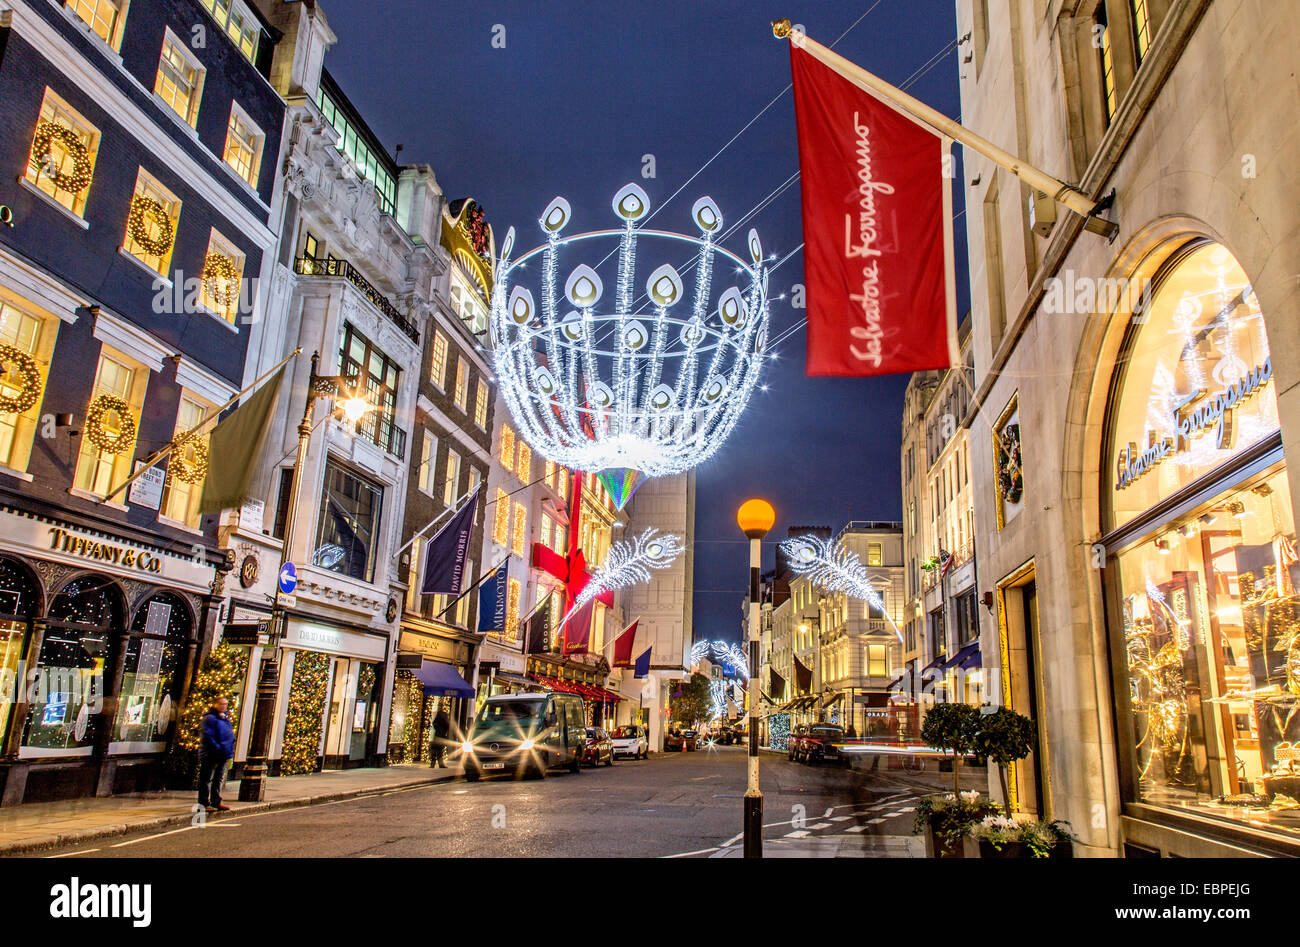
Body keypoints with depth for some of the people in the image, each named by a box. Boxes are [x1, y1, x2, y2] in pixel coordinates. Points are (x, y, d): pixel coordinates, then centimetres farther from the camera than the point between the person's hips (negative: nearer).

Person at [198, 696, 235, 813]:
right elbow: (207, 736, -18)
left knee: (218, 779, 15)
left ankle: (216, 802, 22)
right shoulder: (209, 718, -11)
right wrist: (218, 748, -21)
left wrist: (230, 749, 11)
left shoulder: (226, 718, 16)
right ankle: (204, 803, 5)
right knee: (206, 779, 0)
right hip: (210, 755, -9)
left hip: (222, 755, 9)